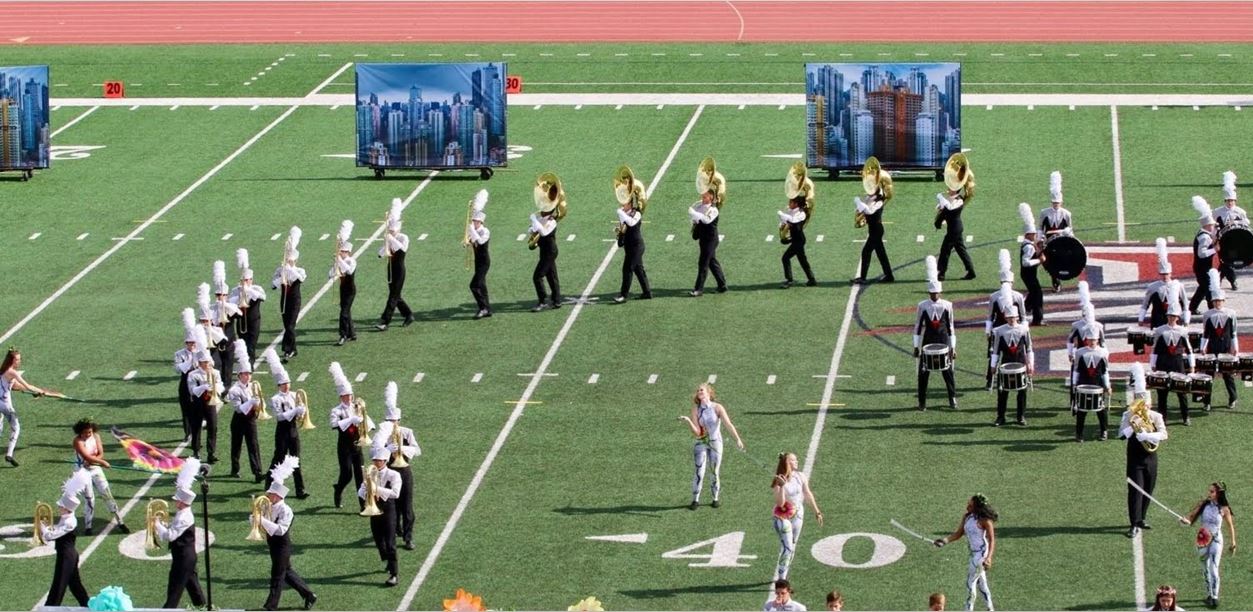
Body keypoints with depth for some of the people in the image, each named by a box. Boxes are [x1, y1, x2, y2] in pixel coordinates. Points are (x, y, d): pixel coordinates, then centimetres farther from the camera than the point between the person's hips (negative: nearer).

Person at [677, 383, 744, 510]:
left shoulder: (717, 408, -9)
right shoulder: (696, 409, -5)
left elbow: (728, 424, -15)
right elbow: (697, 432, -8)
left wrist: (738, 439, -24)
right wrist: (688, 421, -25)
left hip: (715, 442, 0)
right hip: (701, 443, 0)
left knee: (716, 471, 6)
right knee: (699, 472, -7)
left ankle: (715, 498, 21)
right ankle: (695, 500, 3)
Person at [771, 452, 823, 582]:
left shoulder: (800, 477, -4)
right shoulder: (779, 481, -19)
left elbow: (808, 494, 9)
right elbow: (780, 503, -25)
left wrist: (817, 512, 14)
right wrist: (782, 486, -35)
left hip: (797, 515, 6)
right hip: (783, 517, -6)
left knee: (792, 548, 12)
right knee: (787, 548, -12)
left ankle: (781, 575, 26)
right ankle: (781, 579, -3)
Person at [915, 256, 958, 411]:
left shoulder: (947, 306, -2)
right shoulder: (922, 306, -3)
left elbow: (950, 327, 3)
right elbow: (917, 326, 2)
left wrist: (953, 347, 3)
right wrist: (916, 347, 0)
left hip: (943, 343, 0)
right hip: (927, 343, 0)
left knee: (948, 372, 4)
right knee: (923, 373, 1)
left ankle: (953, 400, 18)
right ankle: (922, 403, 10)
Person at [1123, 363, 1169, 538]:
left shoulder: (1156, 417, 1)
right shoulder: (1129, 416, -2)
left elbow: (1163, 434, -14)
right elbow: (1121, 434, -11)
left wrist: (1145, 435, -28)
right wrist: (1132, 424, -25)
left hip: (1150, 458, 3)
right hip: (1135, 458, -3)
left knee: (1147, 491, 12)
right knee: (1135, 491, -10)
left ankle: (1140, 519, 28)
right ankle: (1135, 525, -11)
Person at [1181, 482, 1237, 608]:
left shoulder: (1224, 509, -8)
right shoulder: (1204, 505, -2)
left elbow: (1230, 526, 3)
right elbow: (1192, 516, -3)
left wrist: (1233, 543, 7)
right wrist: (1185, 520, -28)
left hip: (1216, 540, -4)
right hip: (1202, 540, 4)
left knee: (1213, 568, -13)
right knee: (1206, 569, 14)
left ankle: (1214, 597, -8)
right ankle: (1209, 595, 27)